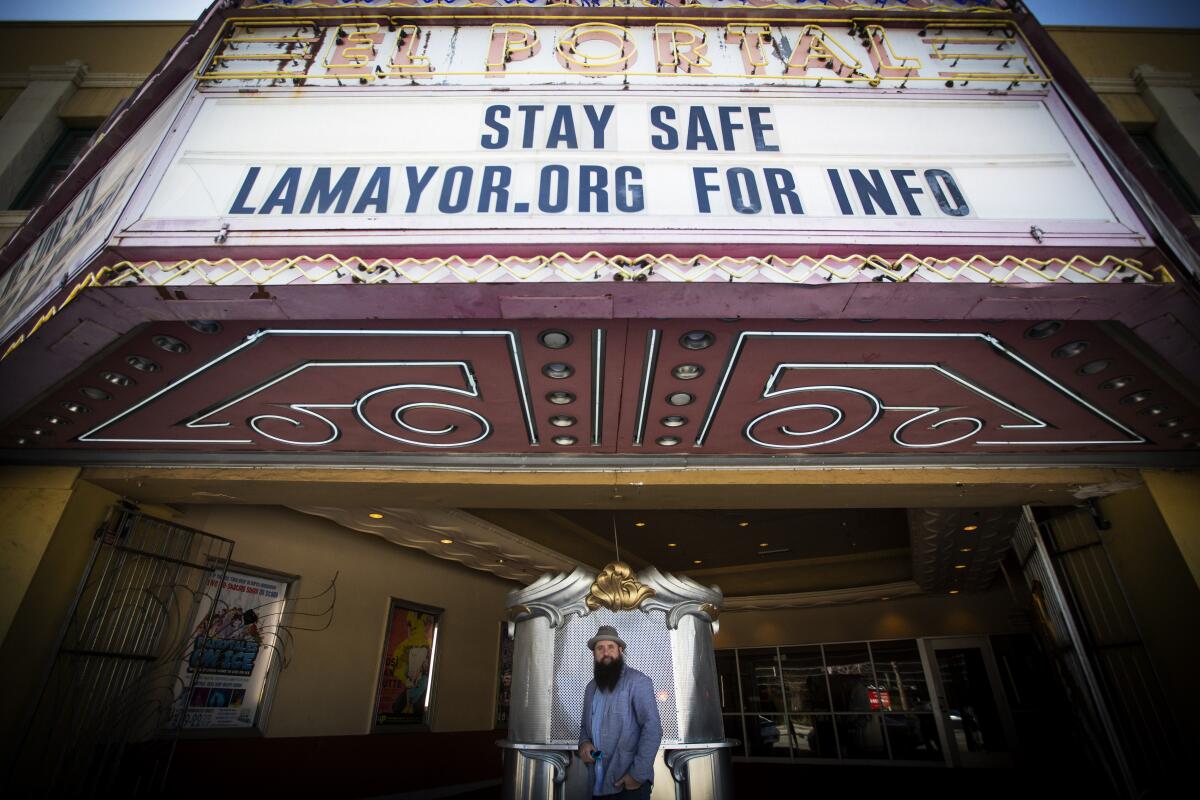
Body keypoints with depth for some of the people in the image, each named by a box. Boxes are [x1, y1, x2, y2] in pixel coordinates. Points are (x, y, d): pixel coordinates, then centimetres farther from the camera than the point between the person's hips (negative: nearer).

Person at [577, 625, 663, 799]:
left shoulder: (637, 681, -11)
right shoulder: (591, 687, 11)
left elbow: (652, 728, -17)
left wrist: (638, 774, -22)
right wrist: (584, 742, -2)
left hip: (630, 784, -6)